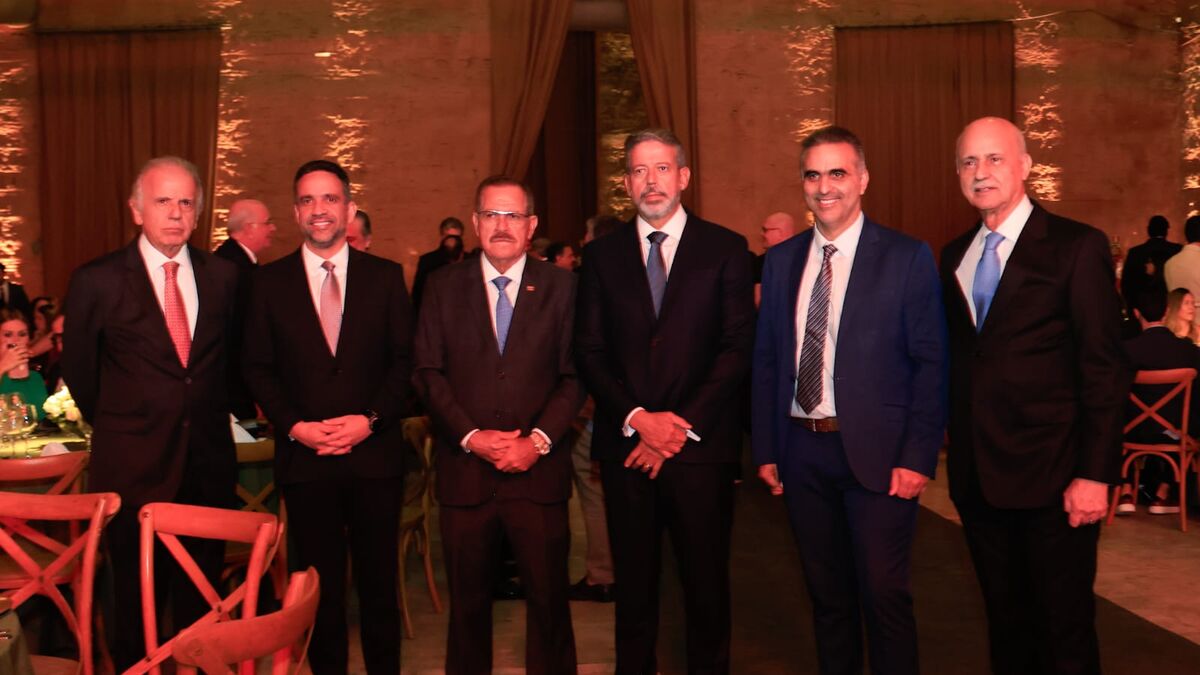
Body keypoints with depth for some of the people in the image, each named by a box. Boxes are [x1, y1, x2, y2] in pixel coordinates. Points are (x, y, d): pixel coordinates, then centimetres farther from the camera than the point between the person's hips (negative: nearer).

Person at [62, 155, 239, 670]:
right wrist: (116, 427, 12)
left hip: (209, 461, 3)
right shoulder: (96, 281, -7)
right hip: (132, 466, -2)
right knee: (135, 598, 10)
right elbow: (79, 371, 5)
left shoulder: (221, 275, 3)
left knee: (201, 594, 12)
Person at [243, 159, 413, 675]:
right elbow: (257, 367, 4)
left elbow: (405, 360, 1)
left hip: (374, 453, 0)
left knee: (379, 582, 9)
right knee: (321, 587, 10)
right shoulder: (270, 281, 5)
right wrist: (293, 425, -10)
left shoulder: (385, 276, 3)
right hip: (304, 457, 0)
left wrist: (370, 419, -11)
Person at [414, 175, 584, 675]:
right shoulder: (443, 286, 7)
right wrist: (472, 437, -9)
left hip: (538, 470, -1)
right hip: (465, 470, 1)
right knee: (467, 602, 11)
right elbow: (428, 373, 2)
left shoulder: (561, 286, 5)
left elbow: (574, 376, 1)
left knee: (549, 599, 5)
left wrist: (539, 440, -11)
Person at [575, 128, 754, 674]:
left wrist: (683, 423, -11)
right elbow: (589, 352, 3)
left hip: (701, 444, -1)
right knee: (633, 584, 11)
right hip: (626, 445, 2)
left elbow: (738, 347, -3)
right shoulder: (602, 255, 8)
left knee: (707, 584, 7)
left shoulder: (726, 249, 2)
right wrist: (637, 418, -10)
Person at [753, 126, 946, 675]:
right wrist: (765, 449, 4)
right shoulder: (781, 260, 8)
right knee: (826, 592, 15)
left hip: (876, 453, -4)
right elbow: (766, 360, 9)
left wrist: (918, 458, -12)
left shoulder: (907, 258, -4)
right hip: (801, 450, 4)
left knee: (884, 594, 1)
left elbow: (930, 365, -6)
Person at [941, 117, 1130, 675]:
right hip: (976, 476, 5)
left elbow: (1105, 370, -10)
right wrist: (956, 454, 5)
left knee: (1065, 628, 5)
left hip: (1051, 476, -5)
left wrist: (1094, 474, -15)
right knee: (1005, 619, 16)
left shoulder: (1078, 247, -6)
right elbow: (957, 361, 12)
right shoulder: (954, 256, 11)